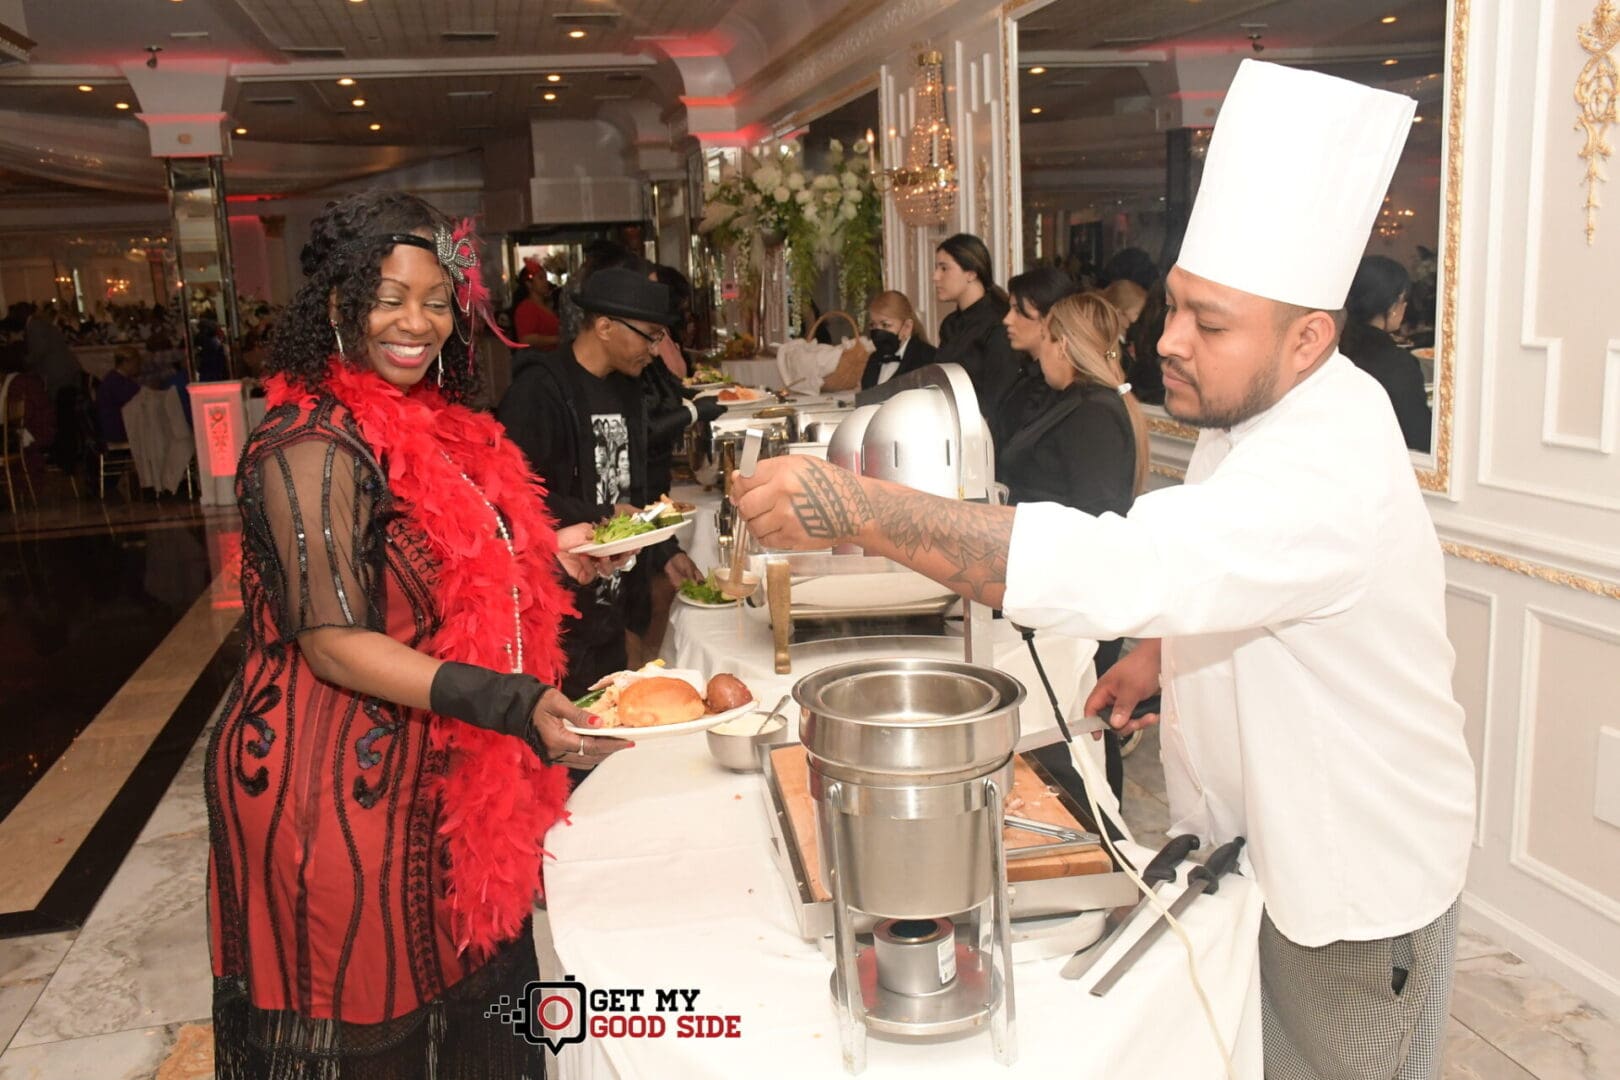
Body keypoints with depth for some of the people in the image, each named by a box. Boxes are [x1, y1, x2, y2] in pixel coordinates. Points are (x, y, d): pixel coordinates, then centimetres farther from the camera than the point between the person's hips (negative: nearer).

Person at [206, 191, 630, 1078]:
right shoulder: (313, 447, -20)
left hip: (427, 773, 9)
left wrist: (542, 554, 7)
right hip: (338, 789, -8)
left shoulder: (427, 423, 8)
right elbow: (333, 642, -23)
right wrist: (509, 704, -32)